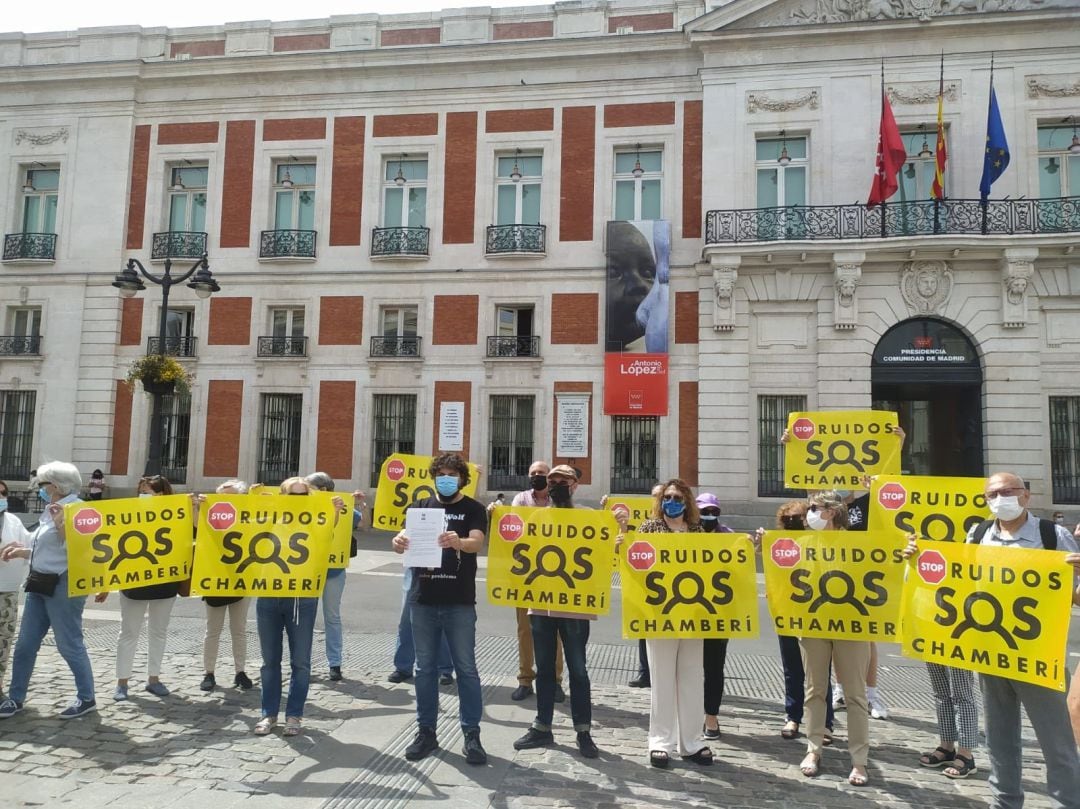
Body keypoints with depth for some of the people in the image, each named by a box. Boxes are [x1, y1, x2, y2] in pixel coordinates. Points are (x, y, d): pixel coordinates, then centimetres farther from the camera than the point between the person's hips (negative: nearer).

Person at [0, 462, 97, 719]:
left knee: (69, 645, -2)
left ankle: (87, 698, 10)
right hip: (41, 586, 9)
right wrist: (22, 551, 16)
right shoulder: (51, 511, 16)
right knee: (25, 644, 12)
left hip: (63, 586, -9)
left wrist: (60, 523, -28)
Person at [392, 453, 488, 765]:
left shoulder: (473, 509, -1)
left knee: (466, 668, 2)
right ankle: (426, 731, 21)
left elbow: (477, 543, -17)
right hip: (424, 600, 3)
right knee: (424, 668, 9)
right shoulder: (421, 507, 8)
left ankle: (472, 734, 11)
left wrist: (457, 542, -40)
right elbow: (404, 540, -1)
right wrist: (399, 541, -26)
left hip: (460, 602, -3)